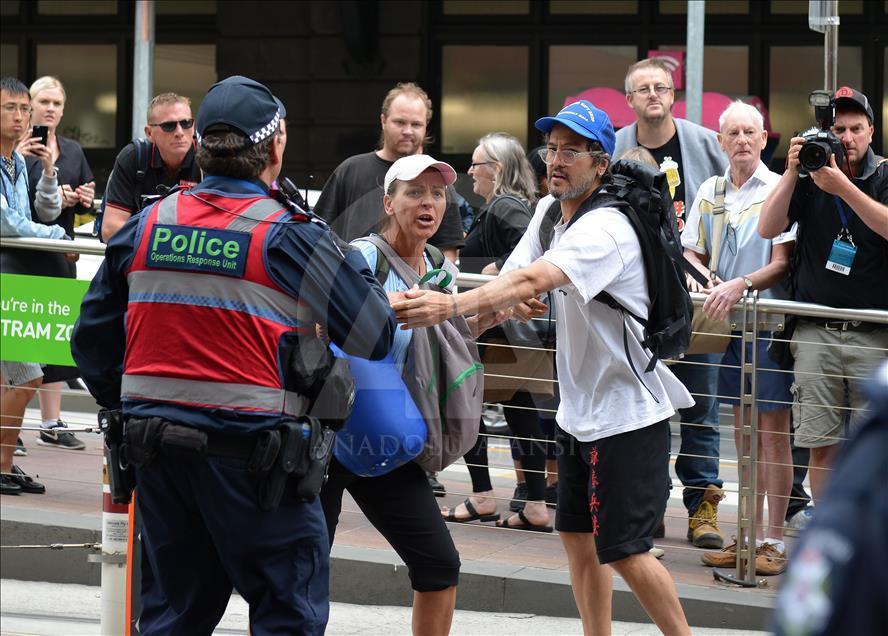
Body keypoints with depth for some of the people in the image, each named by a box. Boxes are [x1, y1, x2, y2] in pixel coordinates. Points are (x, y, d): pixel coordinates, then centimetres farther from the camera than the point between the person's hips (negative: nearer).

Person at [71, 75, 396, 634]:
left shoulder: (147, 226, 7)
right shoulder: (289, 237, -8)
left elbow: (93, 340, 12)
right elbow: (373, 336, -8)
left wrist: (127, 408, 25)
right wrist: (352, 262, 9)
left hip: (157, 450, 6)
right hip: (251, 453, -6)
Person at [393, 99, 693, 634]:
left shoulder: (606, 229, -24)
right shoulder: (549, 214, 6)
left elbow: (532, 280, -39)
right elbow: (514, 278, 1)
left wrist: (451, 305, -50)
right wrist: (512, 304, -23)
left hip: (628, 413, -9)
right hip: (580, 409, 9)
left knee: (623, 550, -8)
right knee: (577, 535, 14)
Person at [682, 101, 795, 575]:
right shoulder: (710, 193, 10)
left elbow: (783, 263, -12)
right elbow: (691, 253, 15)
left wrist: (740, 284, -25)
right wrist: (705, 278, -6)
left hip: (770, 324, -6)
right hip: (729, 323, 6)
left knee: (773, 432, -3)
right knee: (743, 432, 11)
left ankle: (773, 541, 1)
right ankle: (748, 535, 17)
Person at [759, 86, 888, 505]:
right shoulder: (810, 178, 9)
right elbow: (768, 229, 0)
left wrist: (843, 187, -22)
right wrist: (792, 172, -9)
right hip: (816, 333, 2)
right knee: (821, 444, 1)